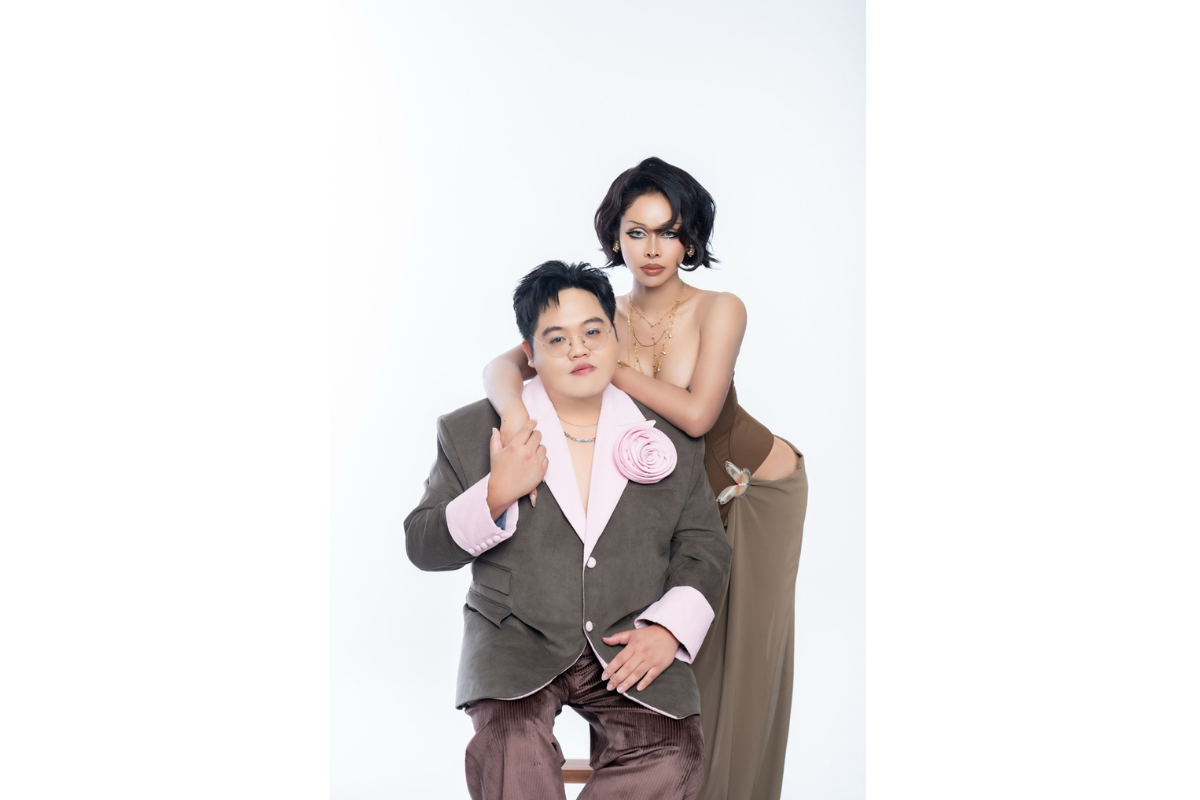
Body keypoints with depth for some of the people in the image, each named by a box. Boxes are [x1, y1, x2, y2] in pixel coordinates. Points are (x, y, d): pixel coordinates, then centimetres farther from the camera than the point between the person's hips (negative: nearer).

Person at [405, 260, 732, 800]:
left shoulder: (670, 437, 11)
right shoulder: (471, 431, 7)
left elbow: (704, 546, 12)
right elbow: (422, 547, 5)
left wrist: (668, 628, -7)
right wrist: (496, 496, -13)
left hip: (629, 647, 2)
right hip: (516, 643, -1)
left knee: (670, 754, -24)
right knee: (509, 745, -32)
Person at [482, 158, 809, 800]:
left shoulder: (719, 311, -21)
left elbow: (696, 413, -32)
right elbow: (502, 365, -18)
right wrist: (512, 405, -41)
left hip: (758, 492, -3)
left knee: (742, 655, 7)